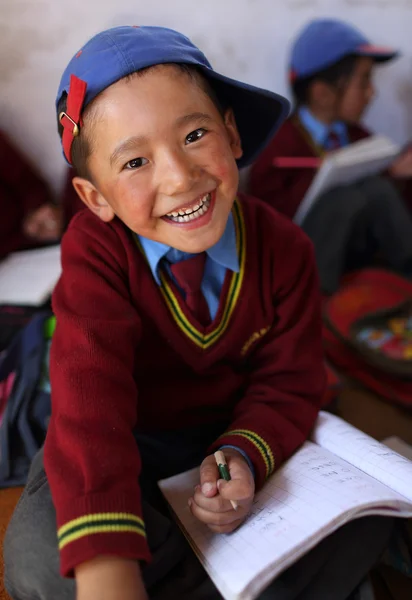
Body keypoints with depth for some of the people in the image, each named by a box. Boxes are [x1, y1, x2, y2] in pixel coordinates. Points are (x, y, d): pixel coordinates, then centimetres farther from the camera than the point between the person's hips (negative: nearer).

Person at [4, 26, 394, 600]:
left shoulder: (283, 248, -13)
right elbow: (90, 398, -34)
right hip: (134, 441, -1)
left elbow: (288, 382, -8)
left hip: (241, 430, 2)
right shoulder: (94, 251, -22)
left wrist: (243, 456, -32)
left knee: (363, 522, -18)